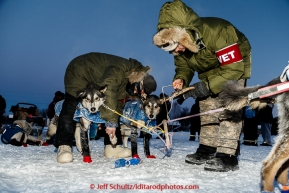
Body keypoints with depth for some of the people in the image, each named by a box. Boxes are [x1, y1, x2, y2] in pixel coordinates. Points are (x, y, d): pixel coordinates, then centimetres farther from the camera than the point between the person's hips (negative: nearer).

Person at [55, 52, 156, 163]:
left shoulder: (128, 84, -11)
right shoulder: (120, 69, -39)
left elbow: (119, 103, -10)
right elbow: (108, 90, -50)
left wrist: (114, 123, -21)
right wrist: (111, 121, -49)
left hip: (98, 82, 8)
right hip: (79, 72, -8)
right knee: (72, 107, -23)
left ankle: (112, 147, 1)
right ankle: (64, 147, -21)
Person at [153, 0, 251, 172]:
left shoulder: (217, 32, -40)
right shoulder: (179, 44, -19)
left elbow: (234, 68, -35)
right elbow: (183, 66, -3)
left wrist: (207, 85, -37)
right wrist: (181, 79, -25)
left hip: (236, 64, -6)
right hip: (210, 70, 7)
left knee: (229, 108, -18)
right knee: (207, 106, 3)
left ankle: (228, 156, -16)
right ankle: (208, 149, 12)